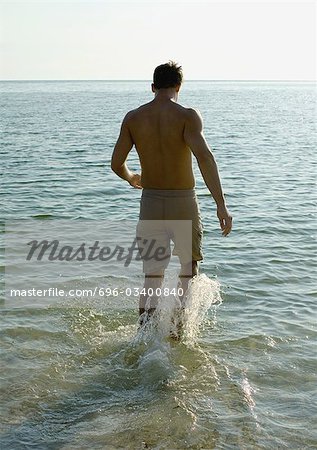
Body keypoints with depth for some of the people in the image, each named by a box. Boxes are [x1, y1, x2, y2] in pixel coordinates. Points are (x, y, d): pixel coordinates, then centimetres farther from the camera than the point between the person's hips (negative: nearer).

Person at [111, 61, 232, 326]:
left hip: (150, 202, 3)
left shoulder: (133, 118, 1)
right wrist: (221, 204, -27)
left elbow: (116, 164, 1)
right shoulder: (187, 116, -10)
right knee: (189, 272, 19)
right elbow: (204, 156, -25)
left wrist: (131, 178, 25)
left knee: (152, 277, 11)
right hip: (183, 202, -2)